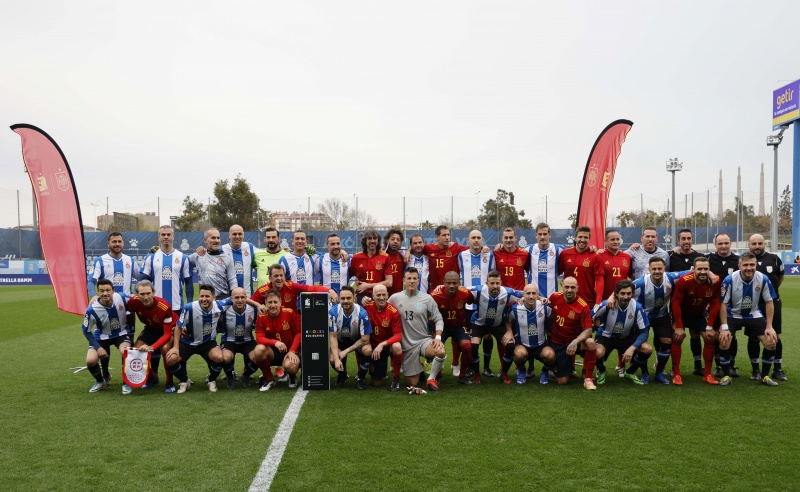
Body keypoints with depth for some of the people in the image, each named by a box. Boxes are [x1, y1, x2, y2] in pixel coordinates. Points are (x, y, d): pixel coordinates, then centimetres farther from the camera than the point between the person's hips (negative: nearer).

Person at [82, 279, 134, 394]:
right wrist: (98, 347, -15)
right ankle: (100, 381, 17)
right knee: (90, 360, -19)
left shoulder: (122, 298, -24)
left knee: (126, 353, -29)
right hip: (101, 336, 0)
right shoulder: (92, 309, -26)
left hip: (121, 333, 0)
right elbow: (86, 330, -10)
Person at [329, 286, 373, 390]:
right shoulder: (333, 312, -24)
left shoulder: (362, 313, -28)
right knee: (333, 360, -26)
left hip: (358, 340, -1)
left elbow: (365, 339, -22)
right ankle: (342, 375, 13)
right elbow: (333, 337, -16)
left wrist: (346, 351, -24)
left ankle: (360, 377, -3)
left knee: (368, 350, -33)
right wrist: (337, 358, -26)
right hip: (340, 340, 1)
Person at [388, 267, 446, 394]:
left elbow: (438, 319, 0)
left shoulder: (427, 298, -1)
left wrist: (438, 337, -13)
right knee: (412, 383, 1)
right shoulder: (395, 298, 0)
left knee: (441, 352, -35)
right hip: (407, 345, 0)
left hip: (425, 339, 0)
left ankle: (431, 379, -6)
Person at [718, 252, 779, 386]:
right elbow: (723, 304, -16)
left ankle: (765, 375, 14)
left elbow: (769, 302, -5)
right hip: (732, 314, -2)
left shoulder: (763, 279, -18)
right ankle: (726, 375, 0)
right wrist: (724, 327, -20)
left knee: (771, 341, -8)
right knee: (724, 342, -20)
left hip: (754, 315, 3)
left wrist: (769, 326, -9)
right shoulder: (730, 280, -24)